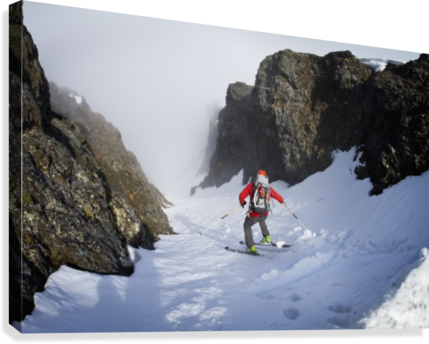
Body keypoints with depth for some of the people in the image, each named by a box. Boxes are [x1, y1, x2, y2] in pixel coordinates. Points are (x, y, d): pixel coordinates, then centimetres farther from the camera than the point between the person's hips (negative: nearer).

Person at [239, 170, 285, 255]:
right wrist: (282, 201, 42)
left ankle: (251, 247, 6)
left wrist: (242, 202, 19)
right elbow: (279, 197, 18)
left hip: (254, 213, -4)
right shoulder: (268, 188, 8)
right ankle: (267, 238, 38)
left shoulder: (251, 185, 0)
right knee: (261, 221, 39)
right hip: (265, 214, 4)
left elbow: (241, 196, -3)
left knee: (247, 226, 21)